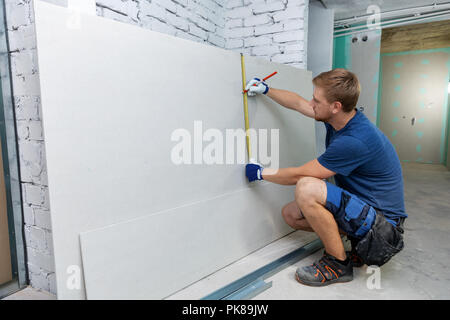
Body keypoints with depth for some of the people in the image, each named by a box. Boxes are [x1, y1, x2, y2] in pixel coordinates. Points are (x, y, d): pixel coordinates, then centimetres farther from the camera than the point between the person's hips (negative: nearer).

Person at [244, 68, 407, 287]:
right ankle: (357, 243, 11)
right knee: (290, 214, 6)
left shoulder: (354, 141, -30)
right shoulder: (339, 118, -4)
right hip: (360, 206, 9)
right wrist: (266, 90, 19)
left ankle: (339, 263, -11)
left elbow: (299, 175, -21)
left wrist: (261, 173, -7)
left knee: (307, 188, -31)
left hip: (382, 220, -9)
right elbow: (298, 103, 14)